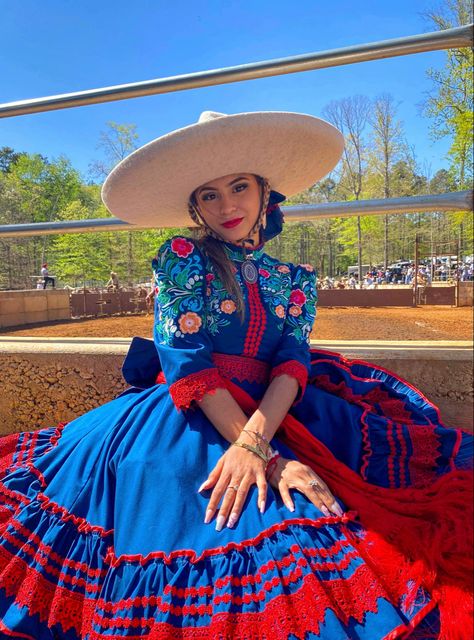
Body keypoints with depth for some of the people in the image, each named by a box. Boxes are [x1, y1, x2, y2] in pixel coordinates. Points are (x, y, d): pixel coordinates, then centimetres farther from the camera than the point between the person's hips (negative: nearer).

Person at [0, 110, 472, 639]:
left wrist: (254, 440, -23)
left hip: (276, 414, 4)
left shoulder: (294, 280, 10)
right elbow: (184, 358, -12)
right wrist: (267, 453, -18)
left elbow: (292, 362, -3)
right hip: (185, 416, -3)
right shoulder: (182, 257, -1)